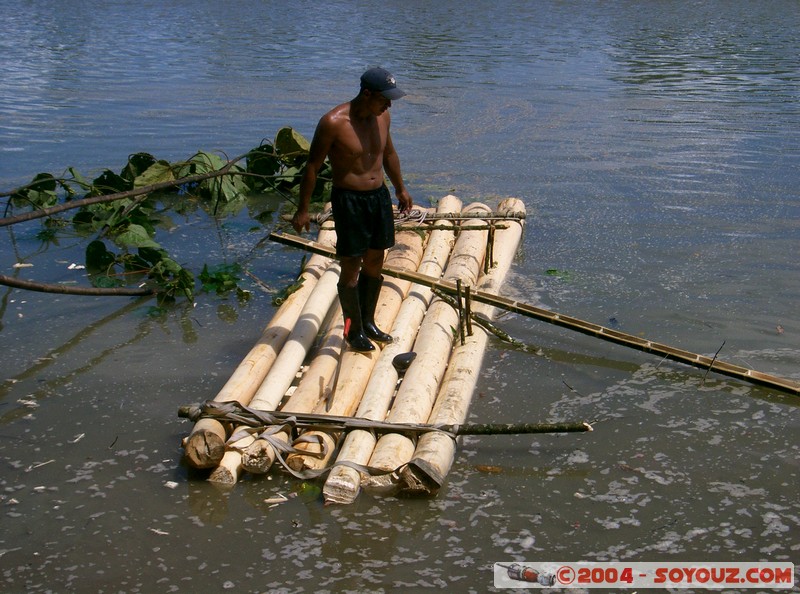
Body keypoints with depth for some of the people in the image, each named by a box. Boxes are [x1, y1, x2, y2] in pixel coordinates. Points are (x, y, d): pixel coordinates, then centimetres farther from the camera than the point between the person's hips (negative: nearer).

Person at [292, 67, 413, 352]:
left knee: (375, 262, 14)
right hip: (349, 200, -7)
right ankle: (354, 331, 14)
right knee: (351, 266, 0)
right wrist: (303, 209, -9)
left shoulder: (382, 116, 2)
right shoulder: (333, 123, -18)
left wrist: (401, 189, 28)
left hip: (379, 195, 7)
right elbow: (312, 166, -11)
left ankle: (368, 322, 30)